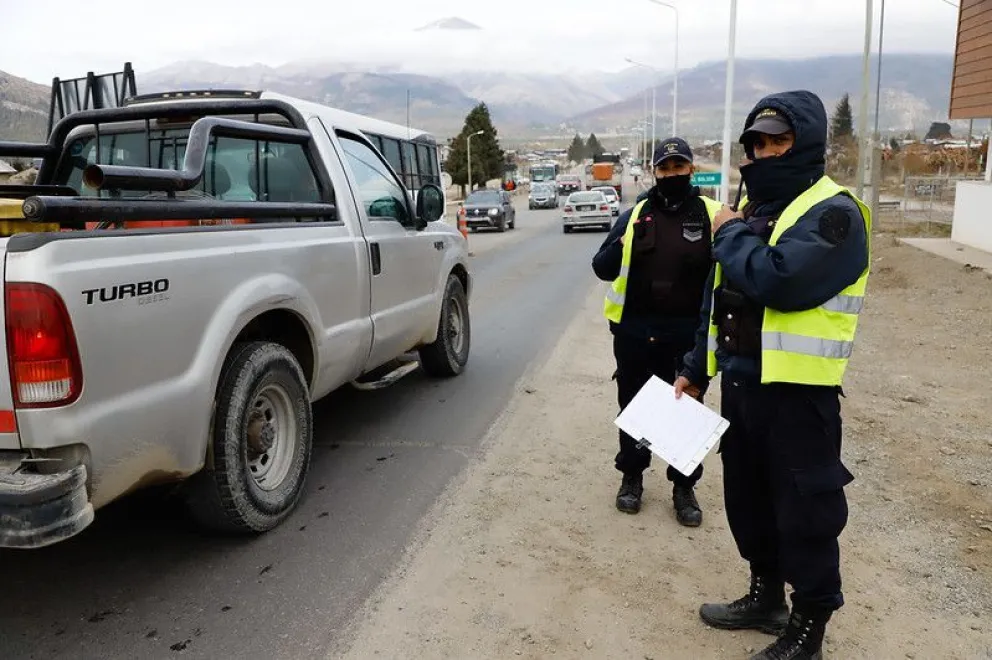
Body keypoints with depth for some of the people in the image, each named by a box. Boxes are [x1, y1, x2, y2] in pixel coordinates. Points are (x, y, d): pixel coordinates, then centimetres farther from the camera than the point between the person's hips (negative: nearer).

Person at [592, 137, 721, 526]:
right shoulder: (635, 215, 4)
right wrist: (620, 247, -15)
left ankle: (684, 486, 24)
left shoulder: (711, 215, 0)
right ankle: (631, 476, 30)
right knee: (633, 405, 12)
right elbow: (602, 268, 5)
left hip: (688, 333, -1)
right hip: (635, 330, 1)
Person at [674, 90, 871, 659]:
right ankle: (767, 597, 38)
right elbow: (716, 297, 16)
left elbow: (780, 280, -31)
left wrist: (730, 234, -15)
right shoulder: (754, 207, 13)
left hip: (797, 392, -8)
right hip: (741, 381, 9)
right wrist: (695, 369, 16)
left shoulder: (834, 212, -13)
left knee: (805, 511, 5)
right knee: (748, 499, 19)